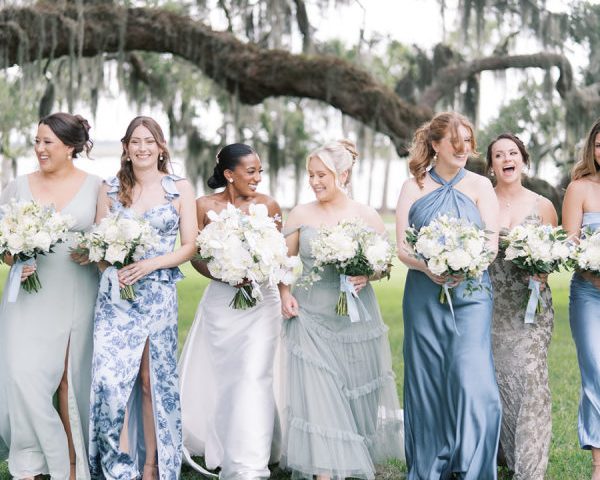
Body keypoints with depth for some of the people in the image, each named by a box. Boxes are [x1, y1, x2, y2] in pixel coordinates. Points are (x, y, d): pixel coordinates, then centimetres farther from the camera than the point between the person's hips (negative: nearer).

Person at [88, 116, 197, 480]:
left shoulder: (180, 188, 4)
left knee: (153, 380, 3)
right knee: (109, 377, -10)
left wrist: (150, 264, -12)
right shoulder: (110, 190, 9)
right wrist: (113, 269, -10)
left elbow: (190, 245, 2)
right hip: (115, 295, 1)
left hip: (158, 296, -1)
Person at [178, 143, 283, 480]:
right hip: (221, 300, 1)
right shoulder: (205, 206, -3)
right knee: (222, 377, 8)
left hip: (261, 300, -1)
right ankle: (221, 451, 27)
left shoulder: (269, 206, -2)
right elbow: (197, 256, 0)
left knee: (253, 377, -8)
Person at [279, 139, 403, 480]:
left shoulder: (367, 216, 1)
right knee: (315, 395, -7)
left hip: (355, 320, 0)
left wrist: (367, 275, -16)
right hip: (310, 318, 0)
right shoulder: (301, 214, 4)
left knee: (359, 394, 9)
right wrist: (285, 293, -6)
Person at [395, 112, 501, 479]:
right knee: (427, 381, 4)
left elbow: (492, 243, 0)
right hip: (424, 295, 1)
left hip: (471, 293, -1)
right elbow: (401, 246, 3)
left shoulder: (480, 186, 7)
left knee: (472, 378, -14)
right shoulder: (413, 187, 8)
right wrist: (428, 268, -17)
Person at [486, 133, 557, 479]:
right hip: (493, 304, 1)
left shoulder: (543, 206, 6)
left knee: (530, 377, -9)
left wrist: (542, 269, -8)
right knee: (499, 379, 3)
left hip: (532, 304, -1)